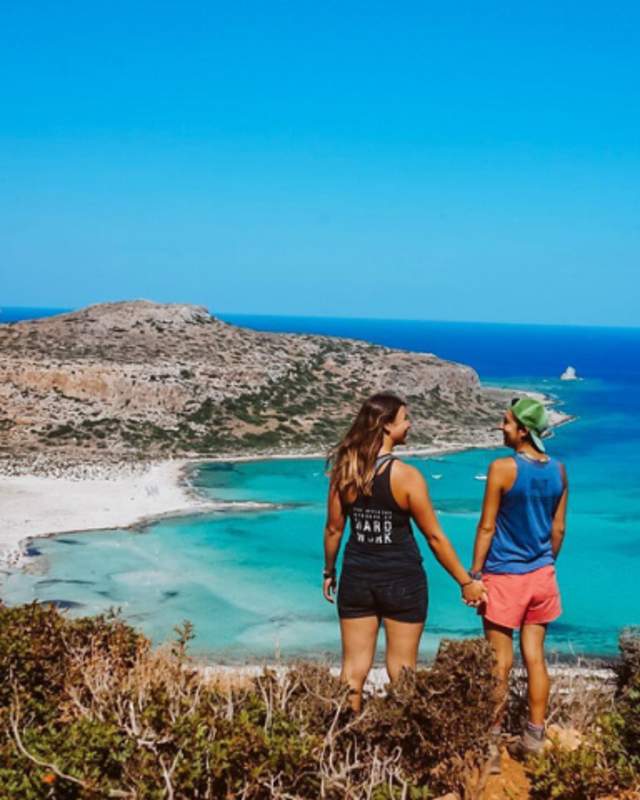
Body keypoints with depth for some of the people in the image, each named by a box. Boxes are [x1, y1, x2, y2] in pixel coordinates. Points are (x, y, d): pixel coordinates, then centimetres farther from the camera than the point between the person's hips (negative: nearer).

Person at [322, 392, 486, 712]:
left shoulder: (344, 470, -5)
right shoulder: (407, 476, -16)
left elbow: (333, 528, 2)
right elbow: (434, 537, -11)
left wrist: (329, 572, 17)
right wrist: (466, 582, -2)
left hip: (357, 577, 3)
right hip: (402, 580, -3)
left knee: (353, 666, 11)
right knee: (402, 669, 10)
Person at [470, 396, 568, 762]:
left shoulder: (503, 468, -16)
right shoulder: (558, 470, 1)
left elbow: (487, 527, -13)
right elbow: (559, 528, 8)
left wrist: (474, 574, -5)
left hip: (504, 577, -5)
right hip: (541, 576, 5)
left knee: (501, 664, 3)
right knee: (535, 657, 13)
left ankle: (492, 744, 12)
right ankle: (536, 737, 21)